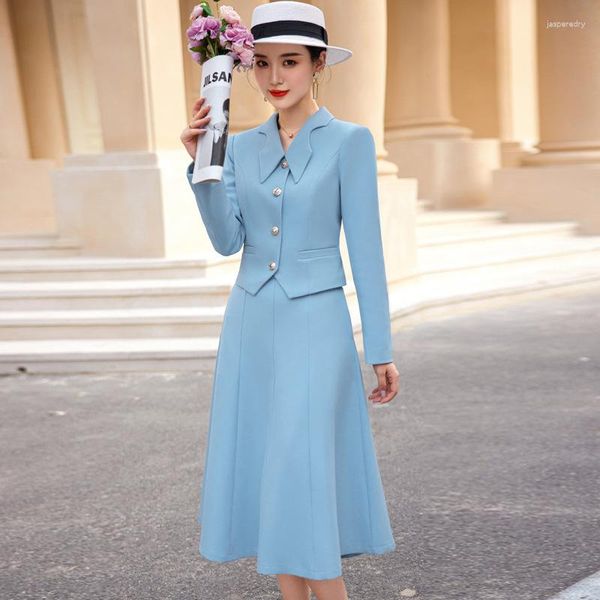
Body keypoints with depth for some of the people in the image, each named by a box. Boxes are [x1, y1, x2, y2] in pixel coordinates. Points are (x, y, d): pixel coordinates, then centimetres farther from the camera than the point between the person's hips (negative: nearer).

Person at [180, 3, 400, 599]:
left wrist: (381, 350, -6)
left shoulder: (349, 141, -5)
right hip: (250, 324, 5)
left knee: (303, 478, -8)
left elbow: (365, 249, -6)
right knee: (264, 475, 9)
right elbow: (227, 240, -1)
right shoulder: (240, 145, 8)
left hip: (315, 325, -5)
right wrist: (201, 162, -11)